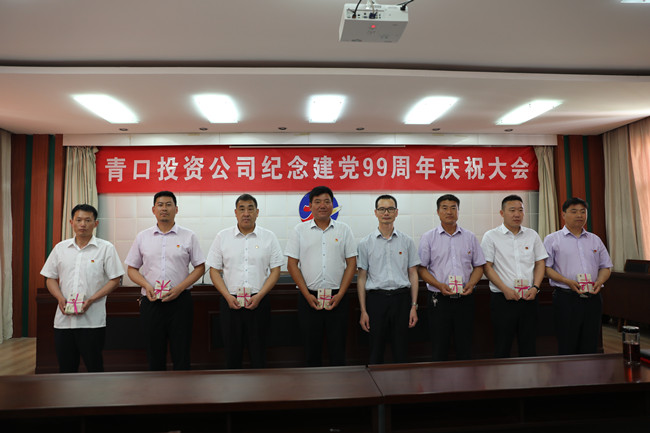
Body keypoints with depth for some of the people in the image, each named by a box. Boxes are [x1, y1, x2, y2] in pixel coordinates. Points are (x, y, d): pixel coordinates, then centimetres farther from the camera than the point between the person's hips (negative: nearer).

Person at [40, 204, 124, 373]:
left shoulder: (106, 248, -1)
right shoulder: (60, 248, 10)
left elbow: (114, 279, -3)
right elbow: (50, 278, 13)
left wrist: (91, 300, -14)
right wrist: (60, 298, -5)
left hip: (92, 320, -3)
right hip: (63, 319, 4)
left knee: (94, 365, 2)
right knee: (66, 366, 12)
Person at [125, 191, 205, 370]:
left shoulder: (188, 236, 3)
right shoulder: (142, 237, 9)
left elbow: (200, 267, 3)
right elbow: (132, 269, 12)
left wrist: (179, 288, -10)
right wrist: (146, 285, -7)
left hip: (180, 301, -2)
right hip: (151, 301, 2)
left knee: (181, 352, 2)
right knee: (154, 353, 10)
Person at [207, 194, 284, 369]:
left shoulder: (269, 237, 3)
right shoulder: (223, 236, 4)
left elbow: (275, 270, 1)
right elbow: (214, 270, 4)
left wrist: (259, 296, -10)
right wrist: (228, 296, -8)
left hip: (258, 302, 0)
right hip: (230, 302, 1)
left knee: (258, 350, 5)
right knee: (232, 350, 9)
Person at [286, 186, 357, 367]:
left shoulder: (343, 230, 5)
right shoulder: (299, 230, 4)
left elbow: (351, 263, 4)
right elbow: (292, 264, 1)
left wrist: (340, 294, -6)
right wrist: (307, 295, -7)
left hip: (337, 298, 0)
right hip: (309, 297, 0)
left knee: (338, 349, 5)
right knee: (312, 348, 9)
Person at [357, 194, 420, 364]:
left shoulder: (407, 241, 7)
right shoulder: (365, 243, 3)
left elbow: (413, 274, 8)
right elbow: (361, 277, 3)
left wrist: (414, 306, 1)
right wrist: (363, 311, -2)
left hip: (401, 298, 1)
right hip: (376, 298, -1)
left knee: (400, 351, 8)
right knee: (376, 352, 6)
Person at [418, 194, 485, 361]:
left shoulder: (470, 237, 9)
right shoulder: (428, 238, 2)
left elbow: (479, 266, 12)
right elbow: (421, 269, -1)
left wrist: (471, 283, -7)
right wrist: (439, 285, -15)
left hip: (465, 299, 2)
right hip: (439, 300, -2)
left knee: (465, 348, 8)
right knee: (439, 349, 4)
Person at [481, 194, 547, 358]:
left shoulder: (532, 235, 12)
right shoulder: (491, 236, 0)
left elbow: (540, 263, 11)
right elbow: (487, 267, -6)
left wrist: (535, 287, -4)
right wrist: (505, 289, -15)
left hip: (528, 299, 4)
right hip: (503, 300, -3)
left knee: (529, 346, 9)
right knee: (502, 347, 3)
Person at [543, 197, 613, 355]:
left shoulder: (595, 240, 16)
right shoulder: (552, 239, 2)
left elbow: (606, 267, 18)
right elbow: (545, 267, -4)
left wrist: (599, 282, -3)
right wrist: (567, 281, -17)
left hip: (593, 299, 4)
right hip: (566, 299, -4)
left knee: (590, 347, 8)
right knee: (567, 347, -1)